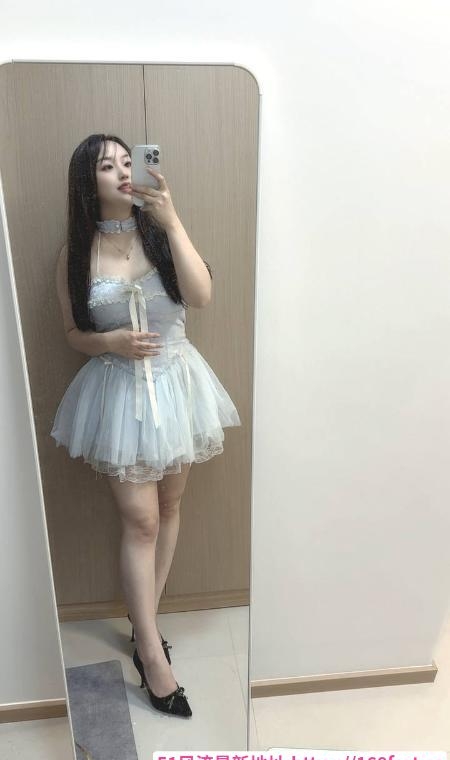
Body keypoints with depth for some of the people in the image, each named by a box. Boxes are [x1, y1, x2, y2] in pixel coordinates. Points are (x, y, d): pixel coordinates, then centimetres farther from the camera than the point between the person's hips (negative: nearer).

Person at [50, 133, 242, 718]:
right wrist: (111, 342, -18)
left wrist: (173, 221, -21)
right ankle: (152, 652, 16)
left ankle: (144, 622, 35)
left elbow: (201, 296, -17)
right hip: (120, 391, -2)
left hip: (176, 383, 2)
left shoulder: (160, 231, -2)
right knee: (140, 520, 0)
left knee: (169, 507, 13)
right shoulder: (76, 253, -4)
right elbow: (74, 334, 3)